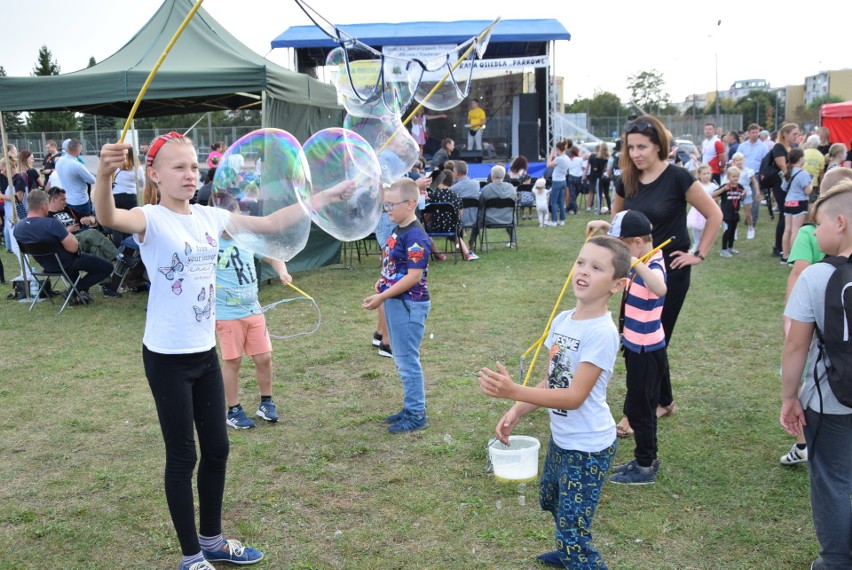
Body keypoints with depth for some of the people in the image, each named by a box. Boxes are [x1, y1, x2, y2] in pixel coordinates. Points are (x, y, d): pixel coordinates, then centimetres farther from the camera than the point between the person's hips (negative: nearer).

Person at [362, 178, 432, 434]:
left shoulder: (415, 236, -19)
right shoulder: (397, 231, 9)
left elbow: (414, 276, -23)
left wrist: (382, 297, -20)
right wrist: (382, 282, 3)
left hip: (409, 304, -9)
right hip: (394, 302, 9)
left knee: (408, 360, -1)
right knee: (403, 359, 17)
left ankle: (417, 415, 11)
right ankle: (412, 408, 30)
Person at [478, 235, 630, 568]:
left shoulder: (602, 333, -26)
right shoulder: (562, 320, -1)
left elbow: (575, 396, -29)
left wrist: (513, 391, -37)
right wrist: (516, 413, -5)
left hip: (589, 447, -9)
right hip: (561, 438, 9)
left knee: (572, 532, -4)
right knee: (551, 501, 30)